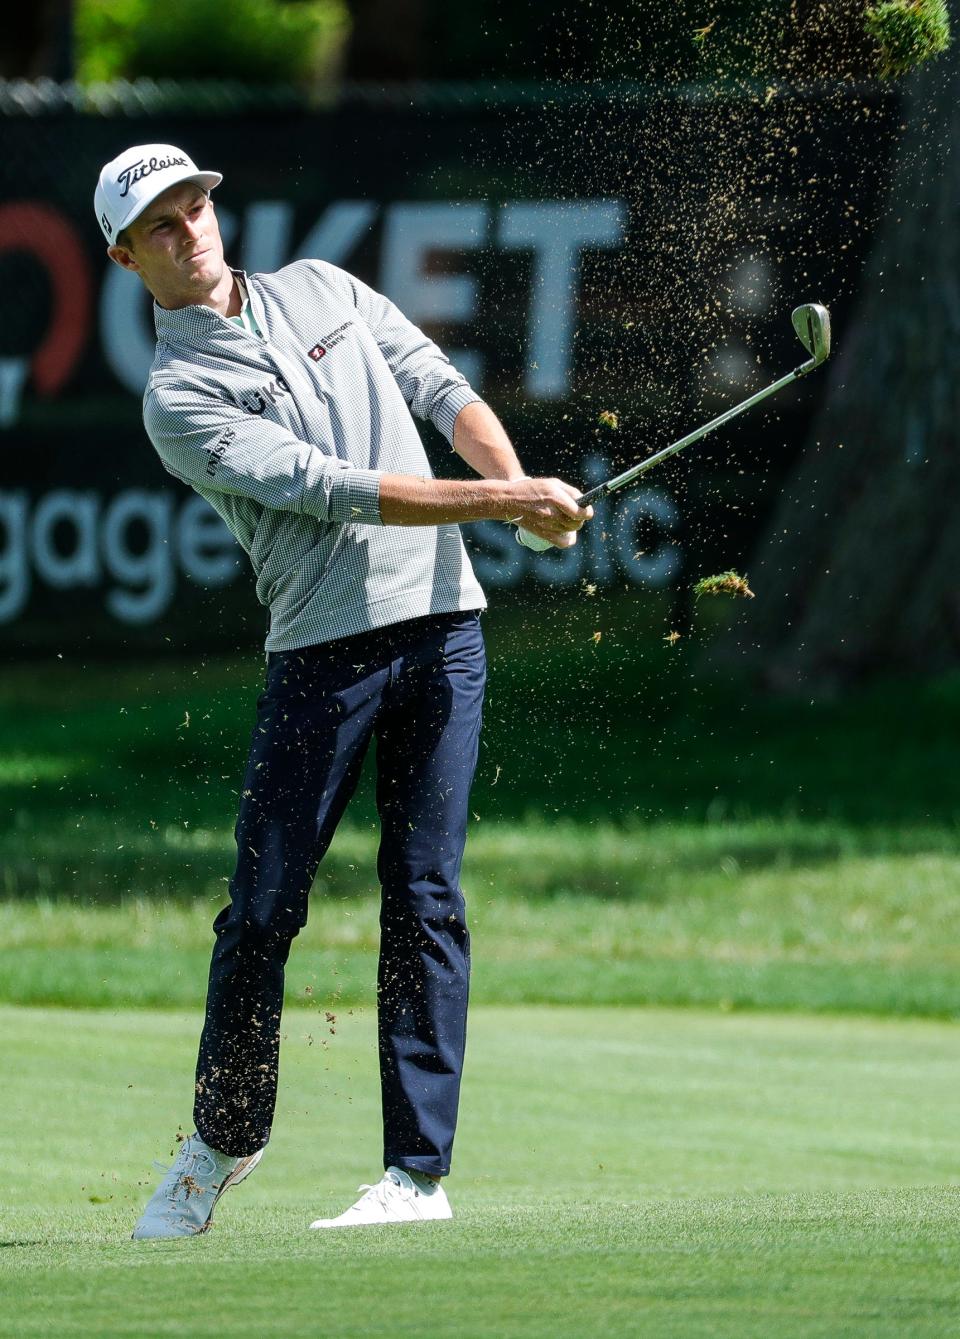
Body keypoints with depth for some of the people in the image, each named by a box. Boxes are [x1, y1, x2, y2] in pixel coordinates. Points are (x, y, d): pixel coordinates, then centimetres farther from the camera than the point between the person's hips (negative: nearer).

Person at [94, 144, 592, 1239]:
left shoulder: (322, 289, 15)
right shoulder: (178, 398, -3)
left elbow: (442, 390, 11)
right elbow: (333, 490, -13)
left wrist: (519, 483, -10)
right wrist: (501, 502, -19)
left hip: (440, 623, 3)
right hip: (319, 649, -3)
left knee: (425, 902, -2)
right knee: (263, 905, -1)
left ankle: (419, 1172, -3)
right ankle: (223, 1142, 19)